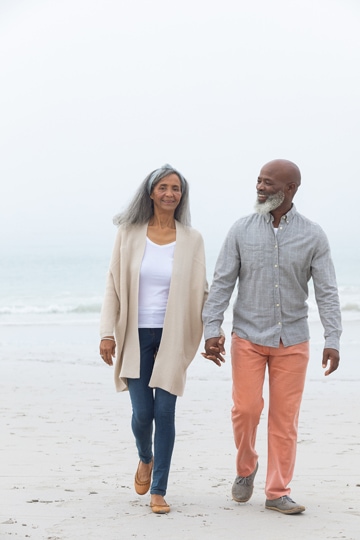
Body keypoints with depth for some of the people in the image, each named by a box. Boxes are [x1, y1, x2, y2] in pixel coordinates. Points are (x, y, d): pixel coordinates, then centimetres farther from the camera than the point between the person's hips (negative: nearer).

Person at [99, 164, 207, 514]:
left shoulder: (191, 239, 1)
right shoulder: (129, 234, 1)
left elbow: (200, 291, 6)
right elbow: (113, 286, 2)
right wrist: (108, 333, -4)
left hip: (173, 337, 0)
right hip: (136, 337, 0)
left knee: (164, 413, -2)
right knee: (142, 413, -1)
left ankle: (158, 491, 8)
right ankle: (145, 459, 33)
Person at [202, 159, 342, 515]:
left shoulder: (312, 236, -2)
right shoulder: (241, 231, 0)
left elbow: (327, 292, -3)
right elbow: (221, 284, 0)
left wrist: (332, 341, -11)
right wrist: (211, 330, -7)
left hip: (292, 341, 0)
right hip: (248, 338, 0)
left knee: (284, 418, 2)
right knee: (246, 408, -6)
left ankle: (278, 493, 10)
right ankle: (245, 469, 21)